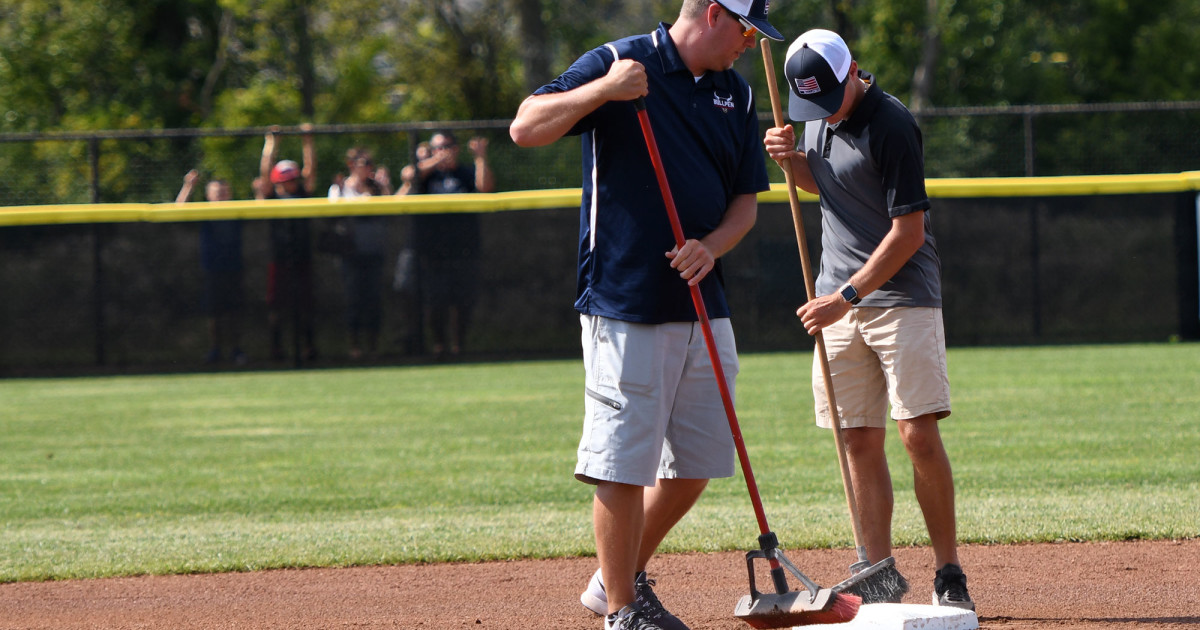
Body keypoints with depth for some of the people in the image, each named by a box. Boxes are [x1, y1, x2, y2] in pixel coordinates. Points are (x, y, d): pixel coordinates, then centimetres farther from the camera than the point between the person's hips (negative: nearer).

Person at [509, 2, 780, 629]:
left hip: (702, 307, 7)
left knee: (697, 460, 11)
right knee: (624, 461, -6)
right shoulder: (618, 63, -7)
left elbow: (746, 199, 15)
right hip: (624, 303, -7)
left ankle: (619, 578, 28)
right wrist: (602, 90, -28)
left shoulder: (735, 93, 13)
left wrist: (710, 248, -5)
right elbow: (526, 128, -14)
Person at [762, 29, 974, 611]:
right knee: (859, 441, 3)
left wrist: (848, 296, -20)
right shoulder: (819, 116, 6)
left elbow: (909, 233, -18)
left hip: (901, 294, -7)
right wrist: (792, 158, 2)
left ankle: (949, 574, -6)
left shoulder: (892, 126, -18)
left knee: (918, 434, -13)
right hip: (840, 300, 7)